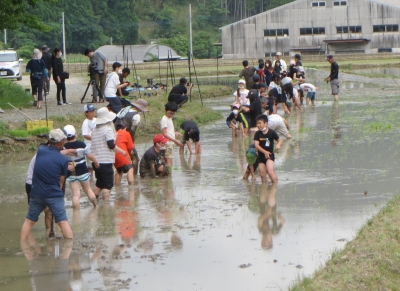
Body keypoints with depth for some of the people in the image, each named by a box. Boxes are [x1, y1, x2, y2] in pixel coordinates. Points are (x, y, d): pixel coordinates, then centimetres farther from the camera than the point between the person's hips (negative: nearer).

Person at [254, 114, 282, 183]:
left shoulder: (272, 132, -9)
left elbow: (279, 140, 4)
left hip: (270, 155, -4)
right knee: (262, 174, 6)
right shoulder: (257, 134, -4)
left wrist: (278, 145, -20)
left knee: (270, 171, -21)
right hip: (261, 156, 4)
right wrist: (264, 152, -24)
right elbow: (256, 145, -12)